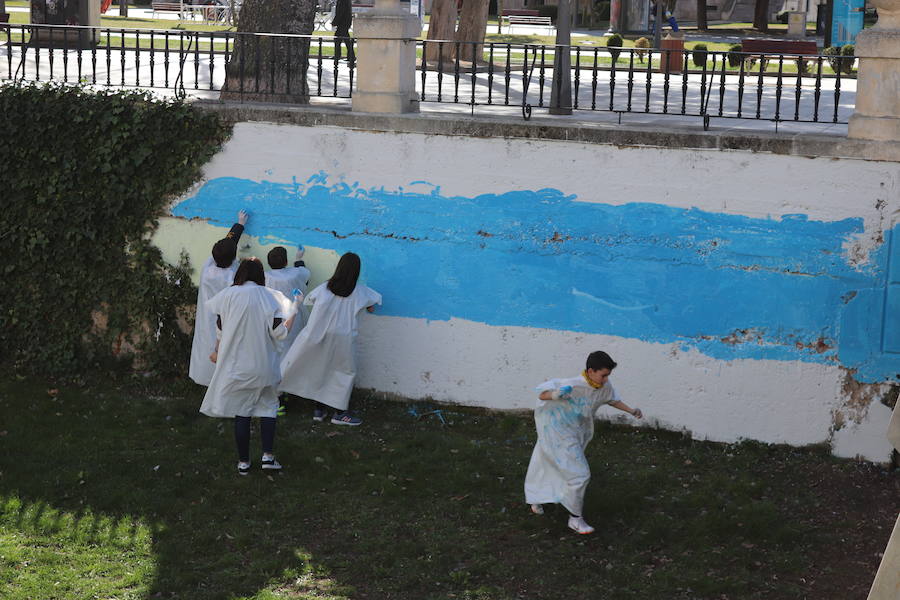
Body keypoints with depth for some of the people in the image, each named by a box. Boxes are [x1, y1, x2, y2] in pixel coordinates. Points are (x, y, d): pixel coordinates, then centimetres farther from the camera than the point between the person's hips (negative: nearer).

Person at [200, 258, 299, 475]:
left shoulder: (228, 296, -5)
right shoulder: (269, 297, -6)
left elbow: (220, 329, 1)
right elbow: (278, 332, -9)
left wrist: (217, 353, 16)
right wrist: (292, 315, 8)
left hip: (235, 365, 0)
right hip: (263, 364, 0)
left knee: (241, 411, 8)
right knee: (267, 407, 14)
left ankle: (243, 461, 13)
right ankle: (268, 455, 2)